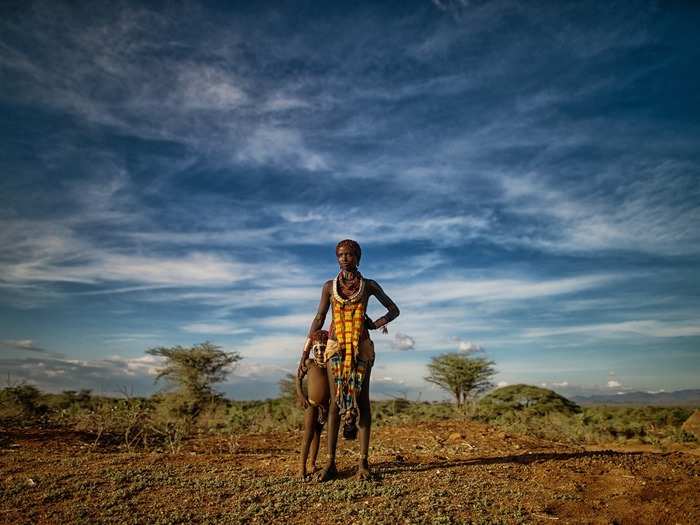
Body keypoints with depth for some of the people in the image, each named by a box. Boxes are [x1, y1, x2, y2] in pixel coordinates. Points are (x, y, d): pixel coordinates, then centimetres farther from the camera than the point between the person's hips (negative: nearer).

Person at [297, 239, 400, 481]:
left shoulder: (369, 285, 5)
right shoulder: (329, 286, 7)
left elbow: (394, 310, 14)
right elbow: (318, 320, 6)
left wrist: (375, 324, -3)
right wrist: (304, 355, 3)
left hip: (361, 347, -1)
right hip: (336, 346, 1)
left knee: (361, 399, -2)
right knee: (336, 400, -3)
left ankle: (363, 462, 3)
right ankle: (330, 462, 2)